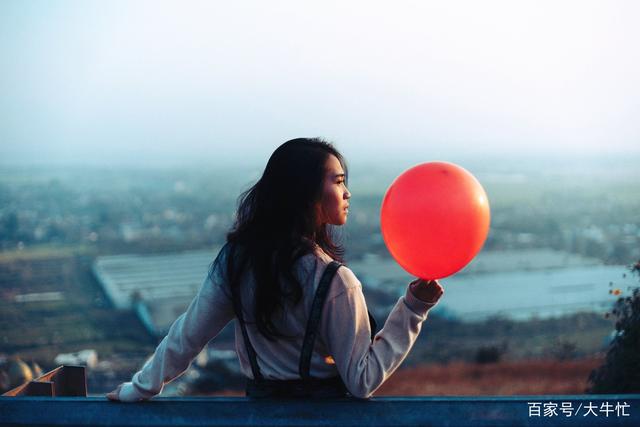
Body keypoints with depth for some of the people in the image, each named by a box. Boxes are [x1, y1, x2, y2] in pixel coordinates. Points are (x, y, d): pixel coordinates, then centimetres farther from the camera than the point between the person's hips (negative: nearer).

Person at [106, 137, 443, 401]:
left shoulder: (235, 257, -9)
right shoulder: (334, 283, -23)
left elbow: (187, 335, -3)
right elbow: (362, 381, -18)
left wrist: (139, 389, 9)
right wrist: (413, 308, -20)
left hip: (260, 400, 5)